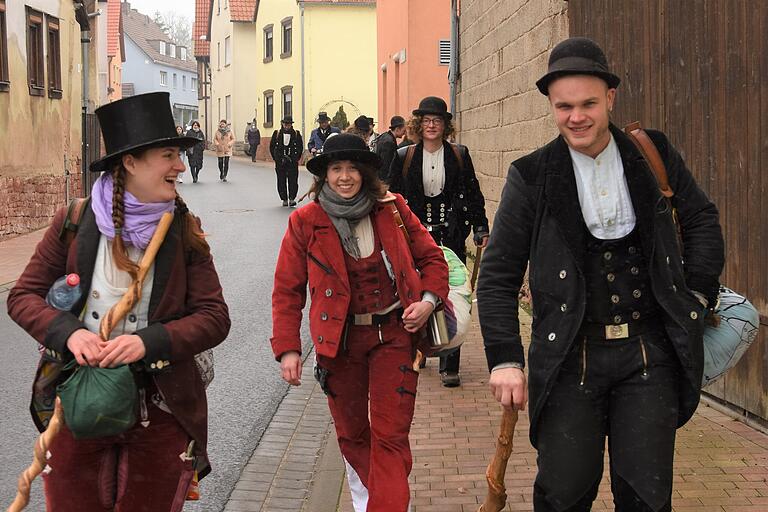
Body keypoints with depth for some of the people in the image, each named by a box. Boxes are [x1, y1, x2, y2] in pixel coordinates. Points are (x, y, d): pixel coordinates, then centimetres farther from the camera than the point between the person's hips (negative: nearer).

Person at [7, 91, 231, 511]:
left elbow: (215, 317, -7)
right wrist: (68, 332, -20)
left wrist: (149, 341, -24)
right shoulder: (74, 222, -4)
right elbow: (23, 295, 0)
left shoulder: (185, 232, -3)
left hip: (160, 408, 0)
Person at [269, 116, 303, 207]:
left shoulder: (296, 134, 4)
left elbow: (300, 147, 10)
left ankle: (292, 199, -6)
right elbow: (272, 146, 9)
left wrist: (297, 158, 5)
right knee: (281, 181, 4)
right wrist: (276, 158, 6)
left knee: (293, 180, -8)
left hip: (293, 162, -1)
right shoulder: (277, 133, 4)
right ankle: (284, 199, 13)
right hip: (280, 162, 1)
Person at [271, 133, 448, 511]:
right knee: (351, 432, 16)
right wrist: (287, 348, -8)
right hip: (341, 341, 1)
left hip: (394, 335, 0)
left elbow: (431, 258, 8)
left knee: (392, 436, -3)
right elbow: (287, 290, -2)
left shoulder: (392, 209, -1)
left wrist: (429, 299, -10)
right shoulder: (305, 222, -5)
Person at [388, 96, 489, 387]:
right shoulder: (404, 158, 3)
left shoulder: (459, 156, 3)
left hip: (451, 237, -1)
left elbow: (473, 194, 7)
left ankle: (449, 367, -2)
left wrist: (481, 229, 2)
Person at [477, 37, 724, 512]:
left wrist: (697, 294, 6)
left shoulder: (654, 154, 3)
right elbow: (498, 276, -1)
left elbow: (702, 220, 18)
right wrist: (505, 359, -8)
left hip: (649, 352, 2)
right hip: (570, 356, -1)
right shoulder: (532, 176, -3)